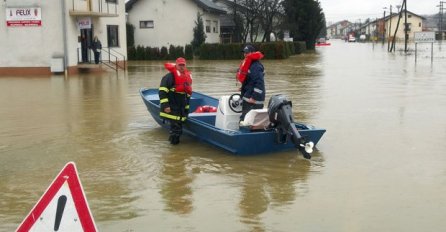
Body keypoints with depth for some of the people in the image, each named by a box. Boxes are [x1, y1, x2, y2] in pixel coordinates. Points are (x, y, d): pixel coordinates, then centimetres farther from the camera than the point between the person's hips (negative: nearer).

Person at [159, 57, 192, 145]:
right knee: (176, 126, -12)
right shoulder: (171, 76, -12)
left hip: (181, 109, 7)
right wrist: (165, 105, -21)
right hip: (171, 109, -7)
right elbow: (162, 91, -16)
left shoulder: (188, 77, 13)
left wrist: (186, 108, 20)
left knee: (179, 125, 9)